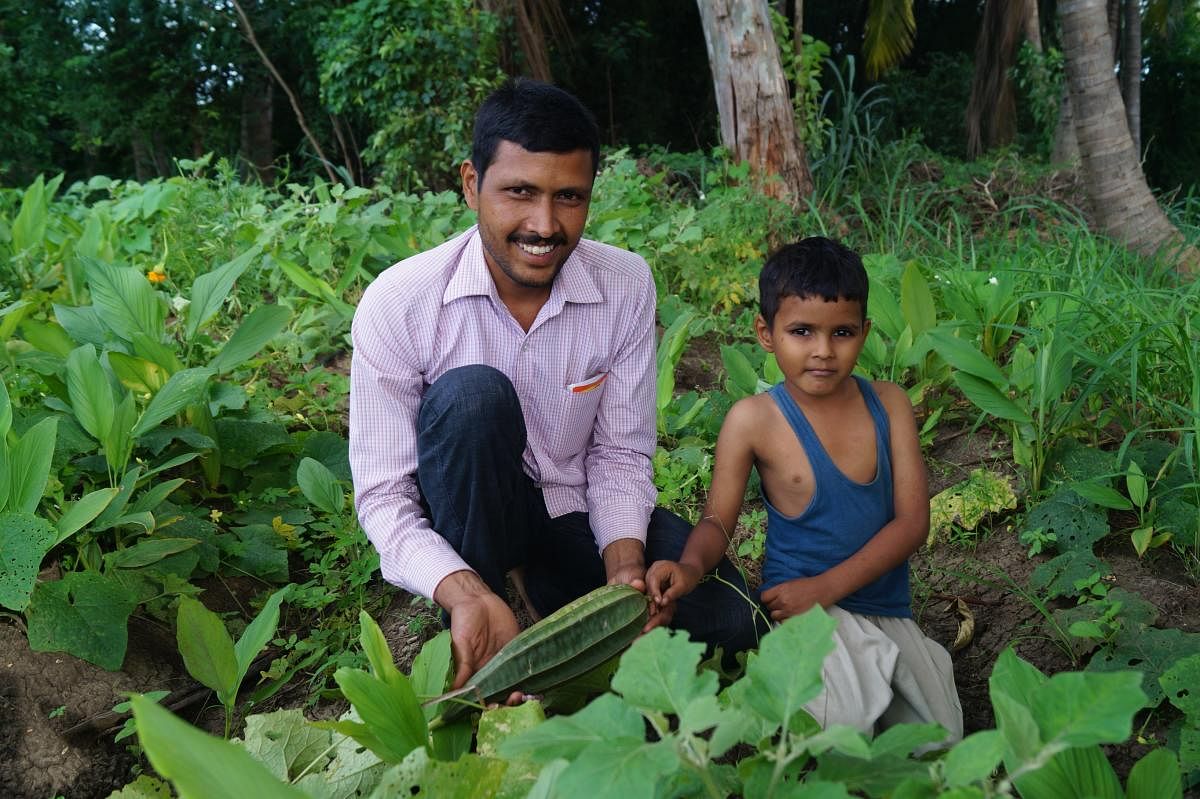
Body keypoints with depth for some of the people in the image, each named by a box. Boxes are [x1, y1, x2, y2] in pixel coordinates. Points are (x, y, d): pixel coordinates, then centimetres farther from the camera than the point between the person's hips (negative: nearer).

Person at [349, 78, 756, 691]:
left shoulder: (627, 285, -13)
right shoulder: (398, 304, -22)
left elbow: (619, 454, -7)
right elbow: (383, 495, -20)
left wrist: (624, 565, -27)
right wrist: (466, 595, -38)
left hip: (578, 511, 3)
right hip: (466, 515, -2)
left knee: (726, 617, -19)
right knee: (474, 393, -34)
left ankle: (538, 582, 8)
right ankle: (474, 665, -19)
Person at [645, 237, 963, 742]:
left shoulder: (888, 403, -3)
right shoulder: (753, 420, -10)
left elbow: (912, 520, -6)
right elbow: (718, 520, -3)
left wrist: (825, 587, -16)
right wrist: (691, 566, -28)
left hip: (888, 609, 4)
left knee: (940, 742, 3)